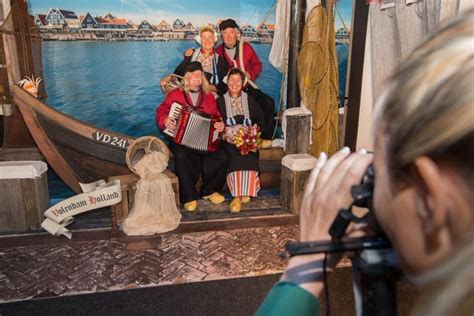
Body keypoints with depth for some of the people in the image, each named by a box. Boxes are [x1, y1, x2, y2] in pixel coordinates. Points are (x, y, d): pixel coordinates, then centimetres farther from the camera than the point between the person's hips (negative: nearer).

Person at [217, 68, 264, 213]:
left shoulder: (250, 100, 18)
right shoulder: (220, 101, 13)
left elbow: (260, 119, 15)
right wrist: (224, 136, -12)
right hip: (228, 140, -1)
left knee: (248, 155, -31)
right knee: (235, 155, -32)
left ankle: (238, 195, -23)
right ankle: (240, 194, -30)